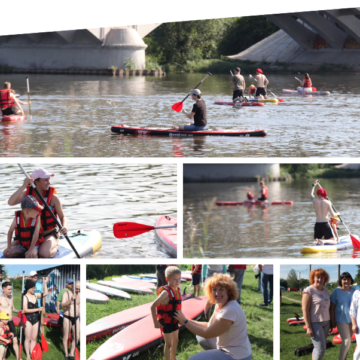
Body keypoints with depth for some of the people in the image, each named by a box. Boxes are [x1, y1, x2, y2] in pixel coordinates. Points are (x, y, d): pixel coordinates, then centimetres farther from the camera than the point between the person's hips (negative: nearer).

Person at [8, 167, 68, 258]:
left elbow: (63, 217, -3)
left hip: (49, 235, -3)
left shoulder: (53, 197, -10)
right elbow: (11, 202, -21)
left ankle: (55, 247, 2)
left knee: (43, 253, -34)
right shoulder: (27, 193, -4)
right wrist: (23, 186, -31)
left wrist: (64, 227, -27)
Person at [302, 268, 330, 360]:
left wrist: (331, 323, 15)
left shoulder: (325, 291, 7)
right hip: (314, 323, -8)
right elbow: (305, 310, -18)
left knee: (318, 347, 12)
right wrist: (309, 328, -22)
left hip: (325, 322, 8)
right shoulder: (309, 291, -16)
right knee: (321, 349, -14)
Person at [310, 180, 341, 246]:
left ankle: (316, 242, -23)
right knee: (334, 242, 5)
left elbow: (311, 195, 25)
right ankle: (324, 241, -27)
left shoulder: (315, 201, 1)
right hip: (325, 224, -2)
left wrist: (314, 185, 38)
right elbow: (332, 215, -6)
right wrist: (337, 214, 17)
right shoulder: (327, 202, -5)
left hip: (317, 225, 2)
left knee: (316, 240, 16)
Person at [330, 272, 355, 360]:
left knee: (347, 341, 12)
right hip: (341, 320, -5)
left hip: (351, 319, 5)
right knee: (346, 341, -13)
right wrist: (332, 321, -12)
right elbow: (331, 307, -11)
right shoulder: (336, 291, -13)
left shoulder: (353, 291, 1)